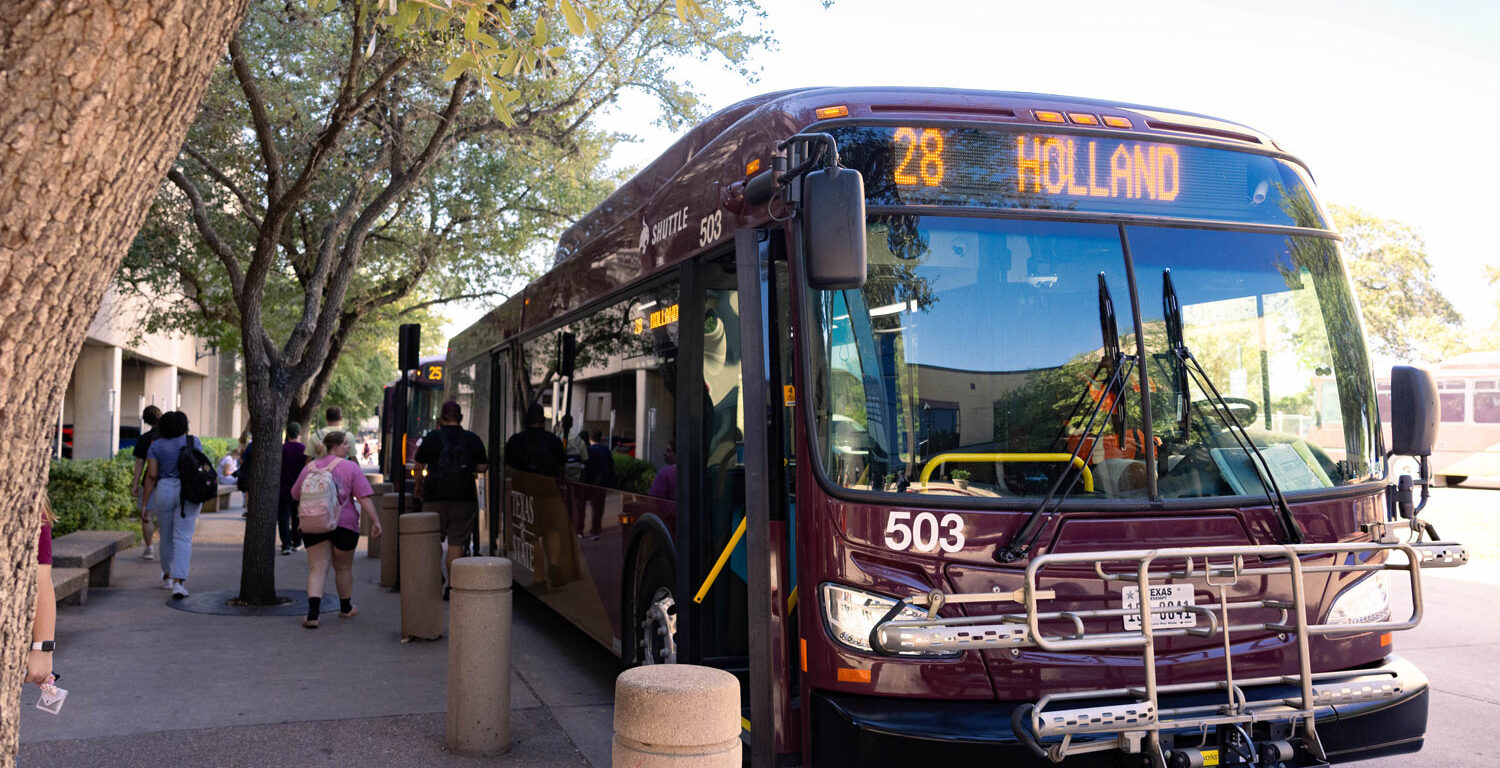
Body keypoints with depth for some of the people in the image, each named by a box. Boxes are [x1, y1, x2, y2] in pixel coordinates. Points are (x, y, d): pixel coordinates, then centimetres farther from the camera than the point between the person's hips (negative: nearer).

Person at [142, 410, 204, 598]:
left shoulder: (156, 446, -1)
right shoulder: (193, 442, 1)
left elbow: (151, 475, -6)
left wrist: (146, 503, -2)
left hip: (164, 493, 1)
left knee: (167, 536, 18)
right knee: (183, 539, -5)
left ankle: (167, 577, 34)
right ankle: (178, 583, -18)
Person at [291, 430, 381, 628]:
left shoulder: (310, 467, 7)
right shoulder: (351, 467, -5)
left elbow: (296, 495, 15)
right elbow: (364, 497, -11)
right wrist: (374, 520, -8)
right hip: (344, 523, -2)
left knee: (317, 568, 0)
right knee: (344, 568, 15)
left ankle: (312, 614, -16)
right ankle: (346, 609, 33)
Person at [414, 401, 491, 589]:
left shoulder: (431, 438, -1)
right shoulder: (473, 439, 2)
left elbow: (419, 467, 5)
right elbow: (482, 468, 3)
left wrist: (418, 486, 22)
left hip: (435, 496, -1)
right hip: (464, 497, 1)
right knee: (456, 543, 3)